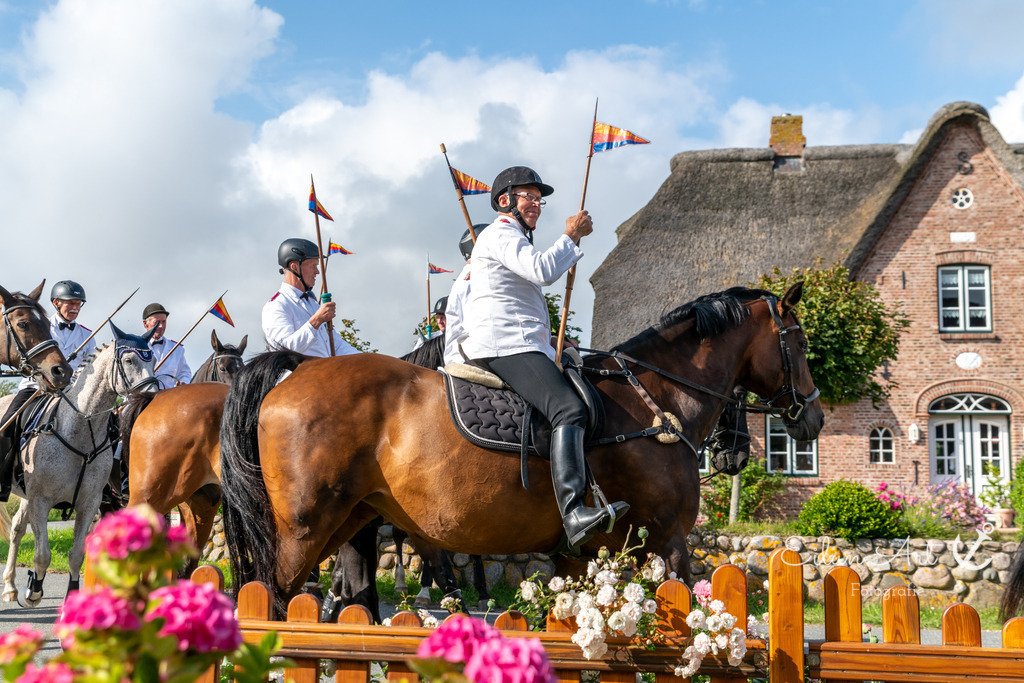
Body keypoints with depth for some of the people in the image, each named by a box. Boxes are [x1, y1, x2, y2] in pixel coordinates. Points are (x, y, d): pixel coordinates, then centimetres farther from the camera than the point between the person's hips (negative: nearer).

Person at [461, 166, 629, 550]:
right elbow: (543, 270, -20)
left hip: (518, 346, 12)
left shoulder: (515, 239, 33)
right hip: (504, 345, -12)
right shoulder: (500, 234, -2)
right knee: (569, 410, -29)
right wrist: (572, 236, -5)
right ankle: (573, 513, -44)